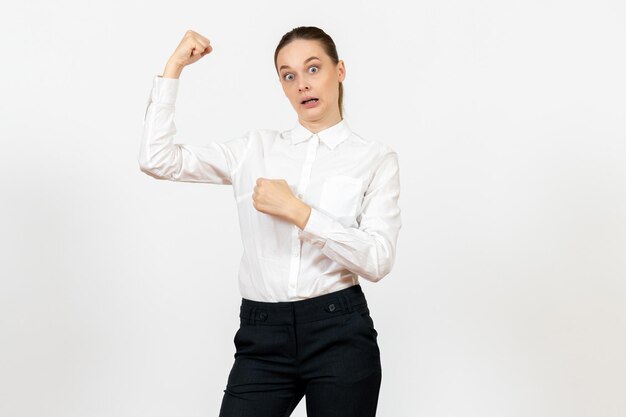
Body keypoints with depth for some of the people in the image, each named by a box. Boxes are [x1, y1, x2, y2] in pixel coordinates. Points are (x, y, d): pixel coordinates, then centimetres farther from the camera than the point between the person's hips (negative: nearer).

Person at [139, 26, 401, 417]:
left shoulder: (376, 157, 1)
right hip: (262, 336, 2)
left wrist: (297, 211, -16)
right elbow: (158, 160, 2)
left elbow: (377, 260, -9)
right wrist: (175, 66, 3)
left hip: (339, 335, -1)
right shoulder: (256, 147, 10)